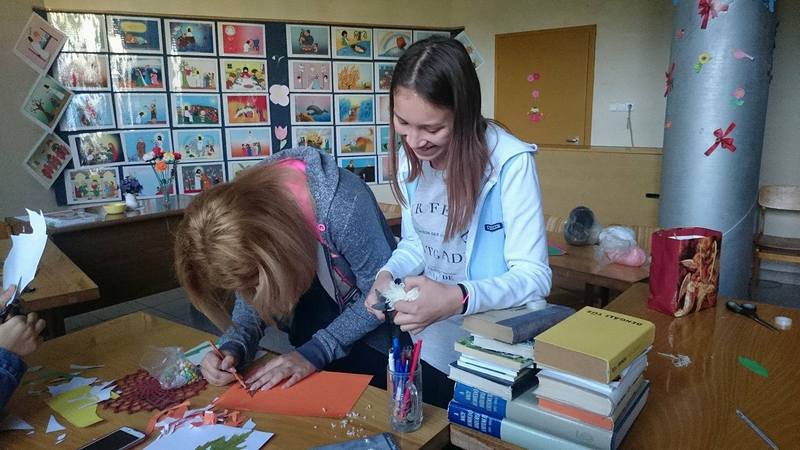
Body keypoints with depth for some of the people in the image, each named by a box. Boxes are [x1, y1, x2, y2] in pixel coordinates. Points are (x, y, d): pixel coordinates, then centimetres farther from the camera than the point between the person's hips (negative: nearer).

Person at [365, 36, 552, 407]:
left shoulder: (511, 162, -23)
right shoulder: (409, 158, -4)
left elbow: (533, 276, -22)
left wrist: (458, 299, -38)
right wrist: (389, 274, -13)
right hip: (433, 334, 5)